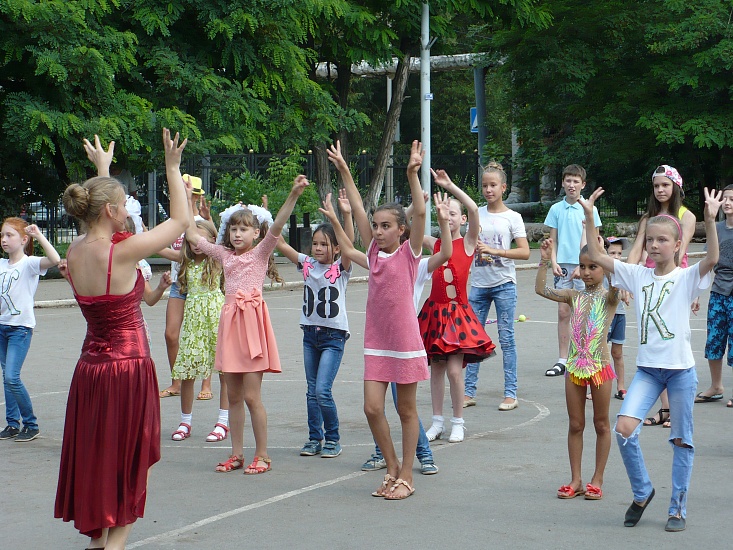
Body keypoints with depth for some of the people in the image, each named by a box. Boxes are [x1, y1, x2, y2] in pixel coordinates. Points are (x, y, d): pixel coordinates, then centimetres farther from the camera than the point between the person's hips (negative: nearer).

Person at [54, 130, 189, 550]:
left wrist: (102, 169, 34)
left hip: (90, 368, 7)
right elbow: (181, 220, -9)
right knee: (128, 464, 6)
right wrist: (173, 167, 0)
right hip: (129, 368, -7)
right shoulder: (122, 252, -20)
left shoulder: (76, 251, 0)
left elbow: (101, 219, 24)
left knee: (95, 459, 16)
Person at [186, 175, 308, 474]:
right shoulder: (225, 254, 16)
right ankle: (237, 454, 15)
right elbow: (193, 236, 20)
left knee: (251, 396, -6)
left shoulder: (261, 252, 1)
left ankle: (262, 455, 3)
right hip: (230, 321, 6)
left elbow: (276, 226, -14)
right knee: (233, 396, 9)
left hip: (253, 319, -6)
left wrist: (293, 195, -28)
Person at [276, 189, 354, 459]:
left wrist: (347, 215, -35)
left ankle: (333, 438, 4)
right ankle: (314, 437, 21)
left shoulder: (341, 268, -5)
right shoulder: (307, 264, 6)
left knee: (322, 390, -11)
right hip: (310, 333, 5)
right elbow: (280, 244, 1)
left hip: (334, 335, -5)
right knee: (311, 390, 10)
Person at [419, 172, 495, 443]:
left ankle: (458, 423, 6)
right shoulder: (434, 244, 8)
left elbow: (473, 209, -17)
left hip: (457, 312, -4)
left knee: (454, 370, -8)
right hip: (434, 310, 4)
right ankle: (437, 422, 17)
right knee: (436, 369, 7)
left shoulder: (468, 243, -2)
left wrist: (450, 186, -18)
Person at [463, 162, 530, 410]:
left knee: (506, 338, -2)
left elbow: (525, 252, -9)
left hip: (504, 284, -4)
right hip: (479, 284, 4)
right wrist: (476, 249, -6)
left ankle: (510, 394, 2)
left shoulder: (512, 217, -2)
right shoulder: (477, 214, 9)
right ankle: (469, 392, 10)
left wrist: (494, 251, -17)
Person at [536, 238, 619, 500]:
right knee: (575, 425, 9)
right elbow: (541, 290, 2)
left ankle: (597, 480, 16)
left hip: (600, 365, -4)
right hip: (574, 366, 4)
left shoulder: (608, 296, -4)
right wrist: (545, 261, -6)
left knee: (601, 424, 7)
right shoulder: (574, 296, 7)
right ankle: (576, 480, 16)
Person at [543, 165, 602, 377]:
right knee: (563, 313, 2)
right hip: (563, 266, 2)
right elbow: (553, 240, 10)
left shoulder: (589, 209, 1)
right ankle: (562, 360, 7)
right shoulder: (556, 209, 7)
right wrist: (554, 263, -4)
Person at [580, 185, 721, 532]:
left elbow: (712, 259, -25)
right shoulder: (638, 275, 5)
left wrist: (710, 219, -37)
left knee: (681, 440, 7)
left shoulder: (687, 277, -5)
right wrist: (589, 217, -8)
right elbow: (595, 255, 2)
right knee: (624, 428, -11)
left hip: (681, 369, -3)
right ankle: (642, 493, 11)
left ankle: (678, 508, 20)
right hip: (647, 368, 3)